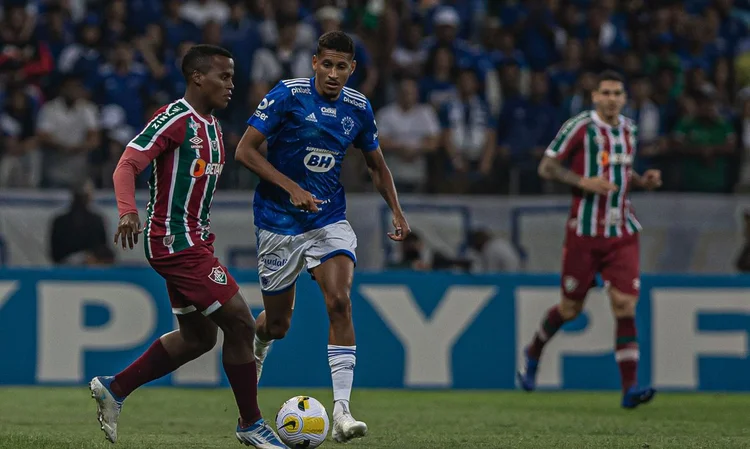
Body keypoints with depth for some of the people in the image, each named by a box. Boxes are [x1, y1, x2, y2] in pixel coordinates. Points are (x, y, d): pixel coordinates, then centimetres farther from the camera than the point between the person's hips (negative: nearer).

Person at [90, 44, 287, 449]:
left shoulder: (211, 126, 14)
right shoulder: (174, 119, -15)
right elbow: (126, 166, -21)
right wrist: (128, 211, -38)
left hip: (193, 240, 10)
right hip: (176, 242, -10)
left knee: (198, 337, 16)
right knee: (240, 324, -9)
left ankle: (113, 389, 24)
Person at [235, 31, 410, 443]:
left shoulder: (358, 108, 1)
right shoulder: (287, 95, -12)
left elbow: (376, 164, 17)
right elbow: (245, 151, -13)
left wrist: (396, 211, 6)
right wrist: (291, 188, -22)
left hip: (330, 219, 2)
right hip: (279, 222, -2)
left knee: (340, 303, -20)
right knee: (277, 323, 7)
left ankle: (341, 412, -23)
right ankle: (253, 354, 46)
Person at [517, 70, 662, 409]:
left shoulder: (628, 129, 12)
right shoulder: (579, 126, -7)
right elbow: (546, 167, -7)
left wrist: (643, 181, 5)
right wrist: (583, 182, -21)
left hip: (622, 232, 4)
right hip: (585, 229, -4)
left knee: (626, 305, -10)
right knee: (570, 308, 6)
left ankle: (630, 388, -13)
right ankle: (533, 353, 36)